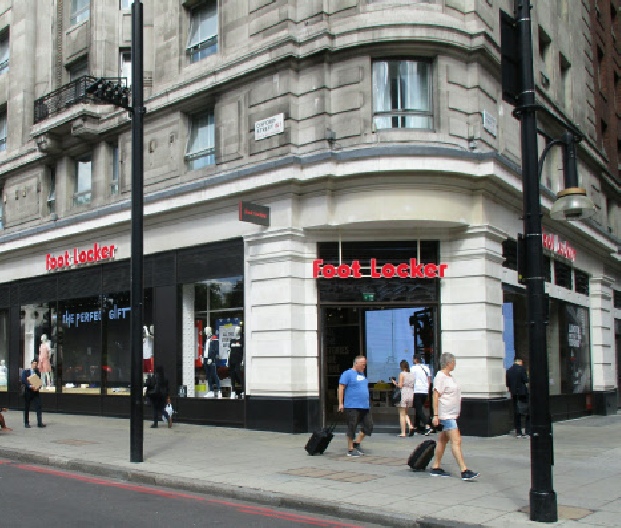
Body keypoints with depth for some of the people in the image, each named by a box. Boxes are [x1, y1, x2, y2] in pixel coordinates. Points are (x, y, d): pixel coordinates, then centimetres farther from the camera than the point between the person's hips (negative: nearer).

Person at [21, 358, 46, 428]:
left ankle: (39, 423, -7)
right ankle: (26, 423, 14)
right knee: (26, 408, 5)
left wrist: (37, 387, -12)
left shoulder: (38, 372, 9)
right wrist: (30, 386, -22)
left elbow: (40, 382, 9)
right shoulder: (25, 371, 0)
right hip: (27, 391, -2)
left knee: (38, 407, -7)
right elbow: (23, 381, -9)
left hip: (35, 391, 2)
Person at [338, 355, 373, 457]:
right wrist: (341, 403, -14)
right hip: (352, 406, -8)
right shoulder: (347, 374, -8)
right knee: (352, 428, -2)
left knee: (368, 426, 6)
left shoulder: (362, 374, 17)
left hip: (364, 406, 8)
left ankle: (357, 444, 20)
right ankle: (350, 450, 8)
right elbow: (341, 388, -11)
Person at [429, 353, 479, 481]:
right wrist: (435, 415, -21)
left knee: (443, 440, 13)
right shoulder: (440, 376, -13)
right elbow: (436, 396, -17)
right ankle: (464, 471, -17)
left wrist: (457, 413, 20)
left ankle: (435, 468, 19)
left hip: (452, 414, 10)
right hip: (446, 415, -10)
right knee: (456, 441, -14)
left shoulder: (449, 377, 16)